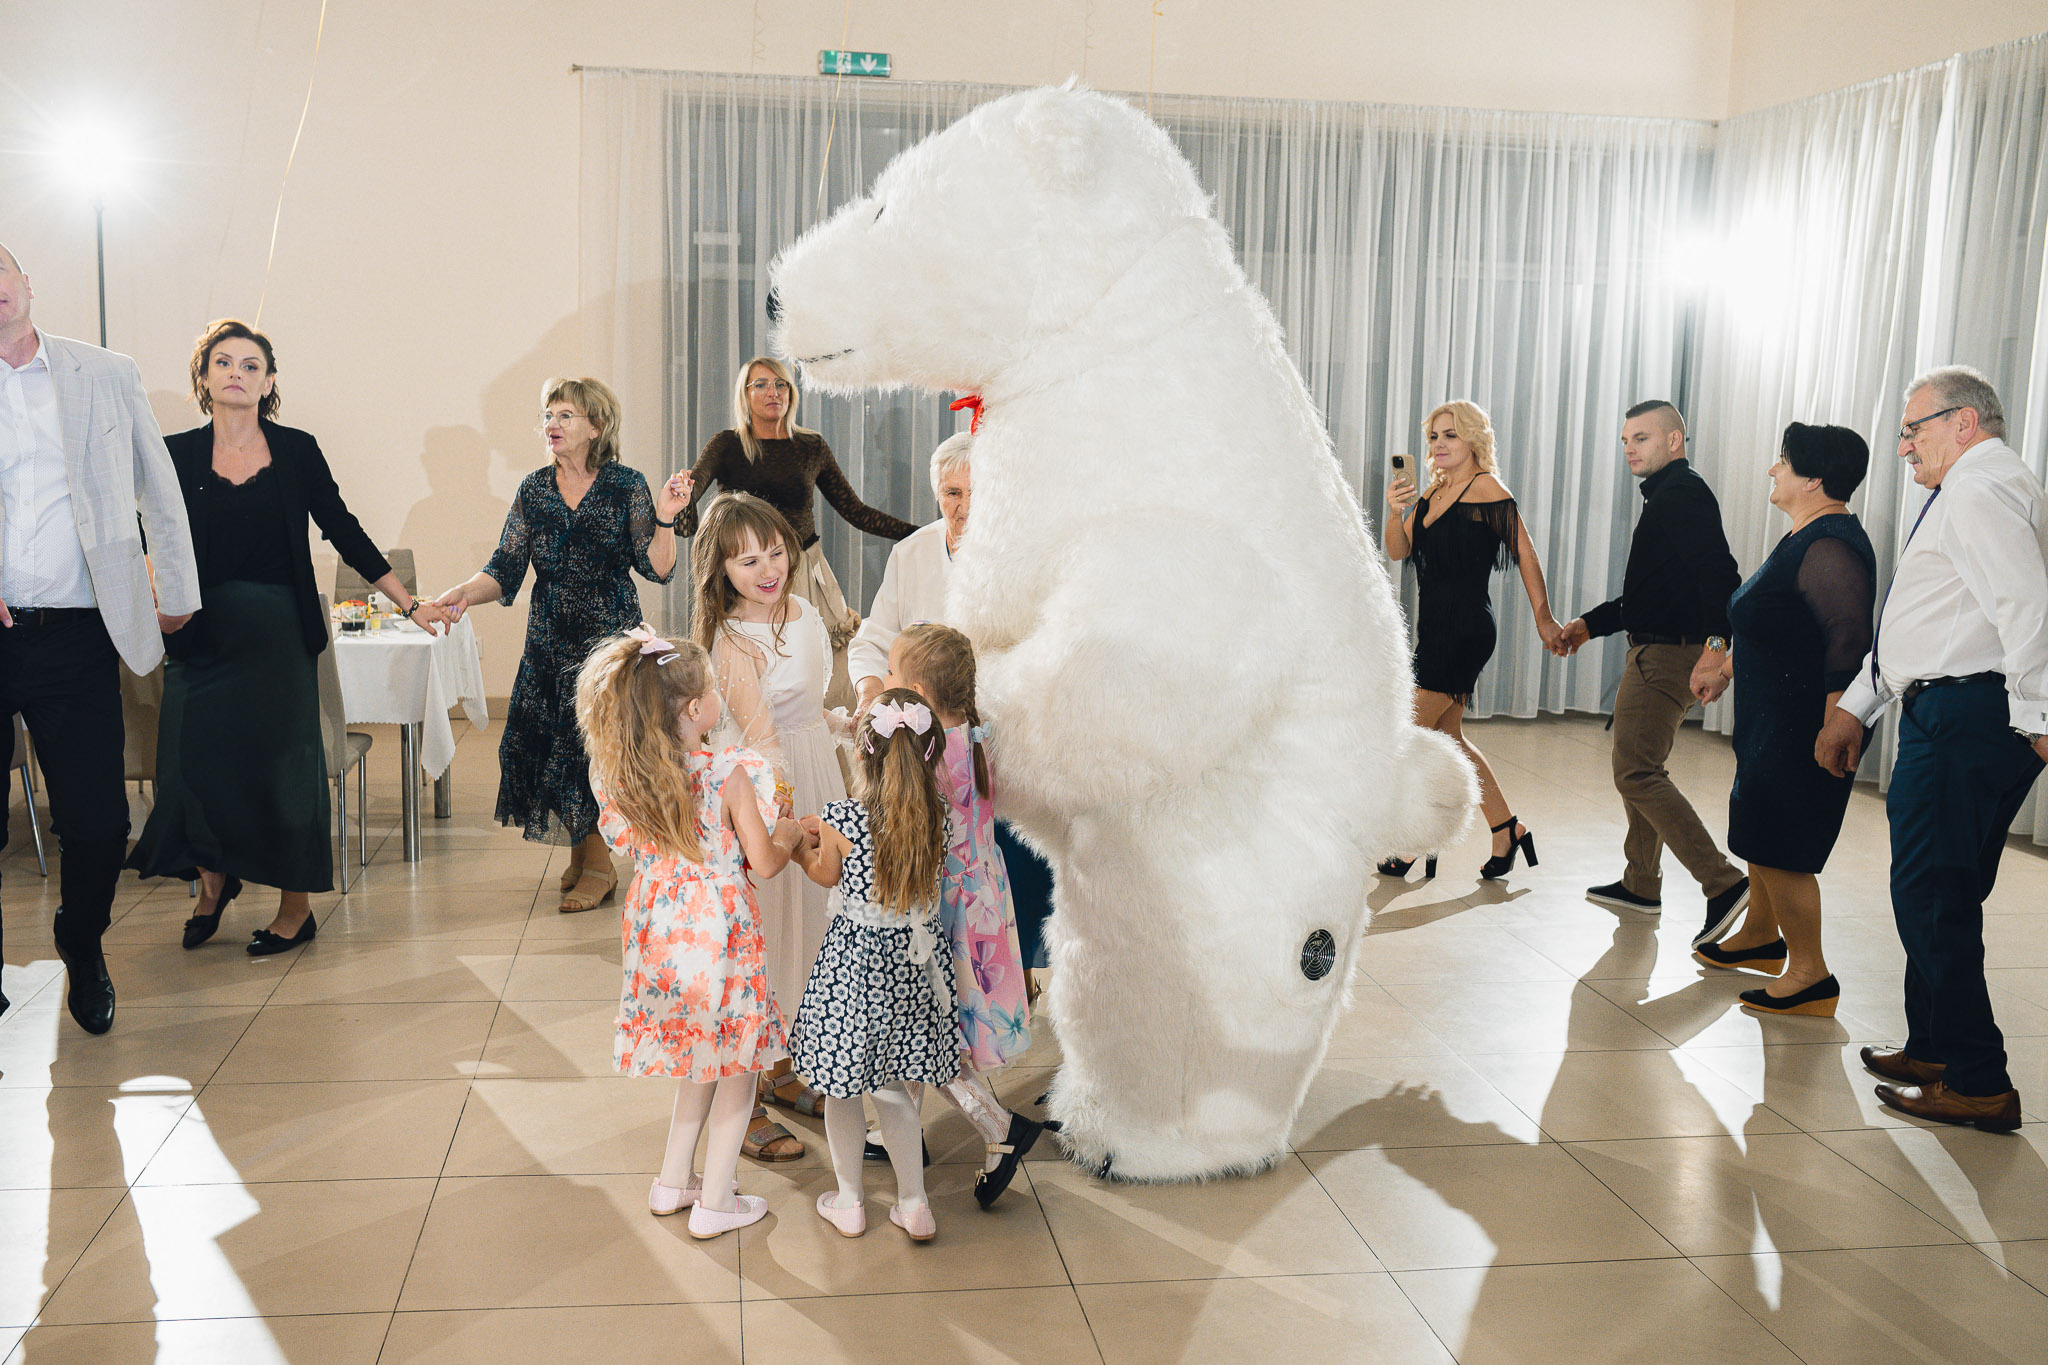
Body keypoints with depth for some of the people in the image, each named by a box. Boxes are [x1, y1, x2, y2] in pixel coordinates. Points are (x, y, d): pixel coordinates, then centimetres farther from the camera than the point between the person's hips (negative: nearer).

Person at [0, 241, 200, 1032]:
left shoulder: (108, 376, 9)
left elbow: (158, 491, 18)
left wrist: (178, 593, 21)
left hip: (76, 635, 0)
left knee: (98, 823, -1)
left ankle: (83, 951, 28)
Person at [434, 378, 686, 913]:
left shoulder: (626, 485, -3)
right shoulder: (534, 489, 6)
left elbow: (656, 569, -7)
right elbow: (506, 572, 2)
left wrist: (665, 521, -22)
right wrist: (465, 593, -15)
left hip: (611, 638, -4)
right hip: (549, 642, 4)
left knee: (594, 743, -6)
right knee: (543, 742, 1)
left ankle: (598, 863, 10)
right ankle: (579, 852, 20)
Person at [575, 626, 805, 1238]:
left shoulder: (626, 776, -4)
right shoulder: (729, 775, -19)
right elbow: (763, 863, -14)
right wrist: (790, 835, 7)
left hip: (659, 930, 6)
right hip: (720, 934, -6)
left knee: (701, 1058, 24)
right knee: (737, 1064, 12)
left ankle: (672, 1182, 32)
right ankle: (715, 1202, 19)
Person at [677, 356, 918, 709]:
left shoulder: (812, 447, 10)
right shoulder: (727, 445, 4)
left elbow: (856, 511, 11)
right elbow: (690, 490, -9)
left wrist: (923, 533, 3)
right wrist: (681, 498, -35)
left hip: (805, 574, 2)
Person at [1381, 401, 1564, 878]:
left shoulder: (1486, 489, -11)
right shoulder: (1433, 493, 12)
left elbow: (1525, 555, -8)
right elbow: (1398, 551, 6)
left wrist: (1543, 618, -4)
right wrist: (1396, 512, -14)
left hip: (1465, 631, -8)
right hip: (1435, 628, 8)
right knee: (1448, 737, 13)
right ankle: (1507, 830, 24)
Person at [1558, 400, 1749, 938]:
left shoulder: (1682, 494, -13)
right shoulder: (1667, 495, 20)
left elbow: (1719, 572, -27)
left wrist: (1716, 640, -39)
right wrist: (1591, 623, 26)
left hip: (1667, 655, -11)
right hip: (1654, 652, 11)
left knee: (1637, 772, -12)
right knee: (1638, 768, 18)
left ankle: (1723, 882, -13)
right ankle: (1641, 885, 28)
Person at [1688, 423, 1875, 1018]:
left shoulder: (1830, 549, -21)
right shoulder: (1806, 539, 13)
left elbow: (1848, 645, -26)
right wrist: (1725, 666, 32)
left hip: (1803, 724, -11)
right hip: (1770, 716, 11)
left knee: (1780, 847, -5)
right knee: (1760, 831, 23)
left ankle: (1810, 975, 4)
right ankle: (1760, 935, 41)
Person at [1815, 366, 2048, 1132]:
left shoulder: (1979, 490, -10)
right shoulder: (1969, 493, 25)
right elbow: (1916, 627, 28)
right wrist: (1854, 708, 29)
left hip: (1962, 719, -11)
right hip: (1947, 713, 11)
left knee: (1929, 897, -7)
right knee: (1943, 896, 16)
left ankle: (1979, 1084, -2)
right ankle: (1934, 1049, 26)